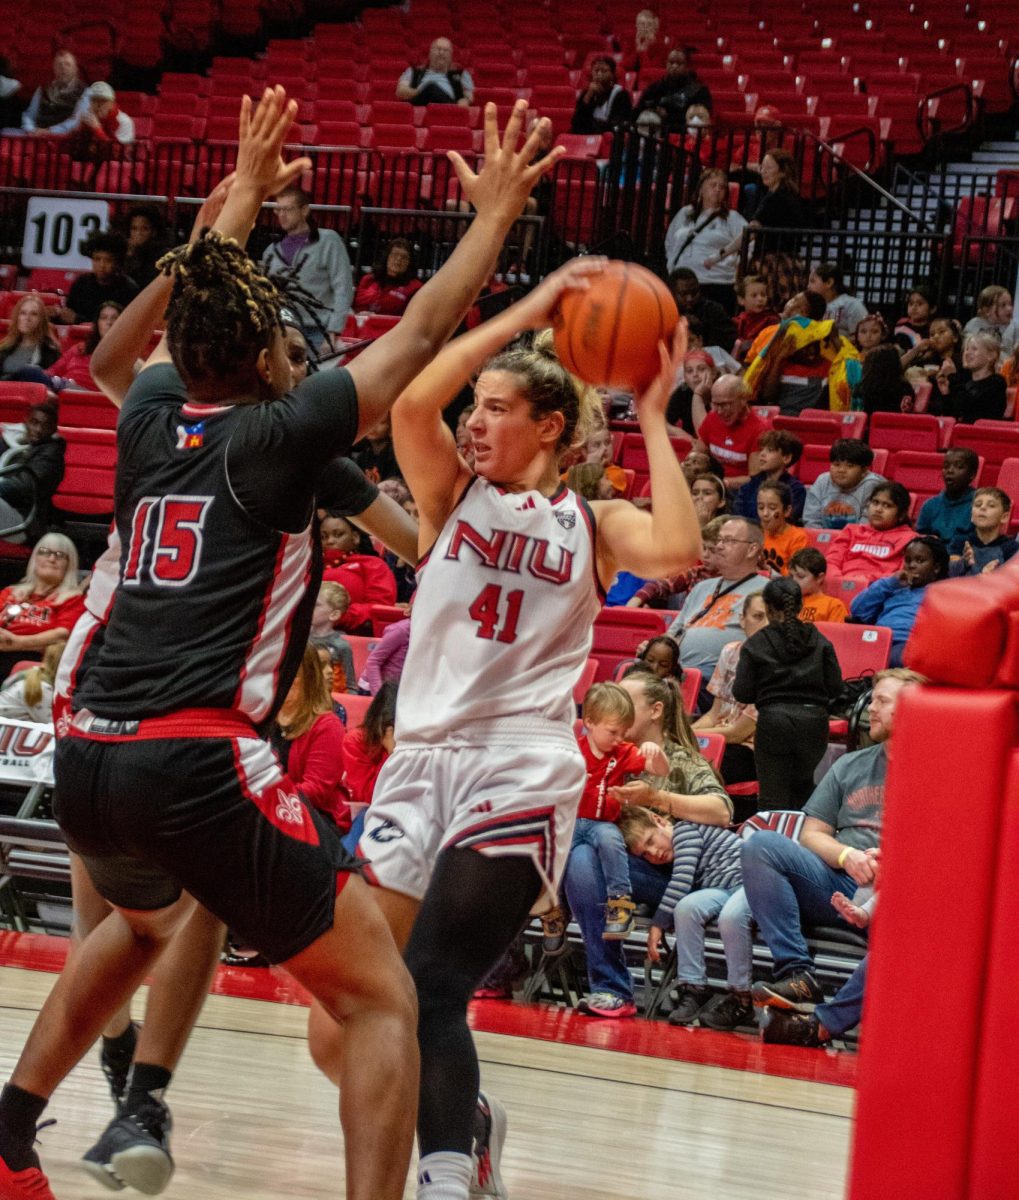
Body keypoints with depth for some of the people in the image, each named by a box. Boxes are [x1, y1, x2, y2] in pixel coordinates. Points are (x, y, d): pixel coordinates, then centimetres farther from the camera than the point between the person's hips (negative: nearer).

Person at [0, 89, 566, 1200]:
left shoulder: (148, 417, 14)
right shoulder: (278, 433, -1)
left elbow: (199, 301, 34)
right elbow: (423, 334, 4)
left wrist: (247, 192, 44)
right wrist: (495, 213, 15)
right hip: (201, 769, -7)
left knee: (144, 921, 39)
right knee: (381, 1001, -1)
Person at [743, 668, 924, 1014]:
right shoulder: (850, 765, 26)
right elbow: (811, 835, 20)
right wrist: (847, 856, -3)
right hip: (838, 882, 5)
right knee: (761, 844, -19)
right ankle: (797, 976, -27)